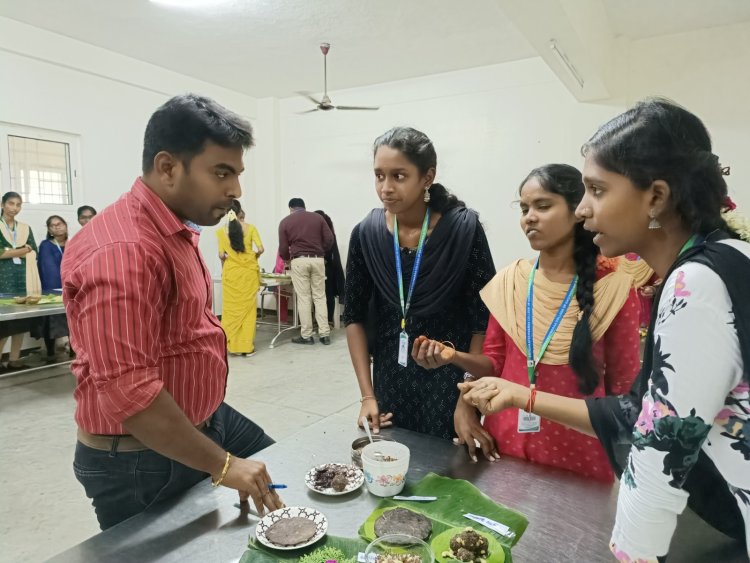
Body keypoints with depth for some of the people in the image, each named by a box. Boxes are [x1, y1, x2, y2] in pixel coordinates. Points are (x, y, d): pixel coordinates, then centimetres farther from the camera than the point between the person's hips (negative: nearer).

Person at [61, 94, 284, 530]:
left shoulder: (177, 231, 5)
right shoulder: (123, 249, -29)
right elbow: (126, 392, -31)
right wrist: (221, 464, -23)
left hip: (206, 420, 10)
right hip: (141, 461, -9)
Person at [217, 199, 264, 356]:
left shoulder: (222, 231, -1)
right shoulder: (250, 228, -2)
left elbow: (221, 254, -6)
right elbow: (260, 249, -10)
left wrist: (224, 265, 14)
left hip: (231, 273, 0)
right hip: (249, 272, 0)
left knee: (231, 307, 9)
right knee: (248, 307, 6)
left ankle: (232, 345, 12)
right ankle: (247, 346, 8)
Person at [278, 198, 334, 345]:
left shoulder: (285, 222, 7)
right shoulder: (318, 217, 11)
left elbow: (283, 248, 4)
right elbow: (329, 239, 4)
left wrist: (287, 258, 25)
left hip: (299, 261, -2)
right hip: (318, 260, 2)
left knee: (303, 298, 2)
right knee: (320, 297, 7)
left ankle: (306, 335, 6)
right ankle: (324, 334, 6)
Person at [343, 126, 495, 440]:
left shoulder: (463, 228, -15)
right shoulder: (367, 234, -7)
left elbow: (483, 322, -11)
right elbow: (354, 317, 0)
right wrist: (367, 395, -4)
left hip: (449, 381, -2)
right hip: (389, 379, 3)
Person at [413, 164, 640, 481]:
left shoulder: (613, 287, -11)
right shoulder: (510, 281, -4)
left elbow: (624, 383, -3)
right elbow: (494, 363, 4)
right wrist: (454, 357, -15)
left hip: (578, 456, -2)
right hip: (507, 445, 3)